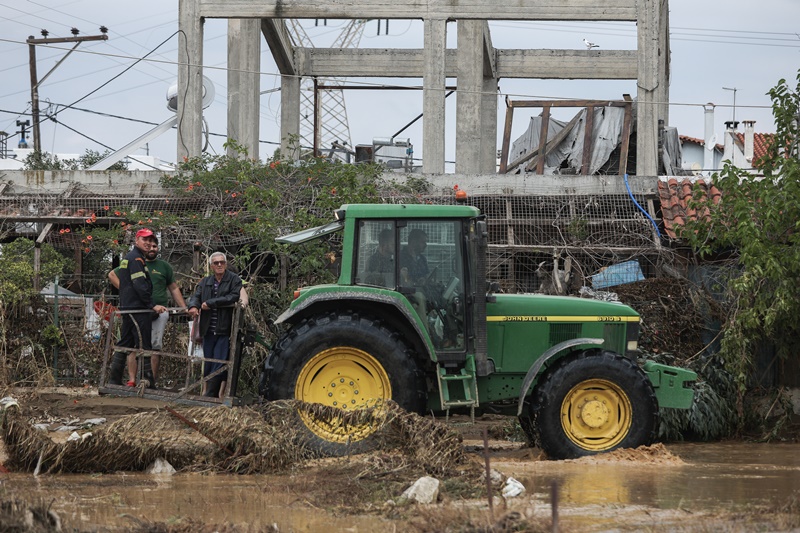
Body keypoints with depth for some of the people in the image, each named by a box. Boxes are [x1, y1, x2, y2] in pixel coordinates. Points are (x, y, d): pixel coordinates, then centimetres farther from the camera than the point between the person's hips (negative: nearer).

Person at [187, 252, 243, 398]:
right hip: (209, 331, 5)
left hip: (224, 331, -5)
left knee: (219, 365, -10)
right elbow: (196, 296, 9)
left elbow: (233, 297, -14)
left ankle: (210, 394, -10)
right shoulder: (205, 282, 17)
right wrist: (193, 306, -15)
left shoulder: (234, 280, 0)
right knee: (208, 366, 6)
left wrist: (210, 303, -14)